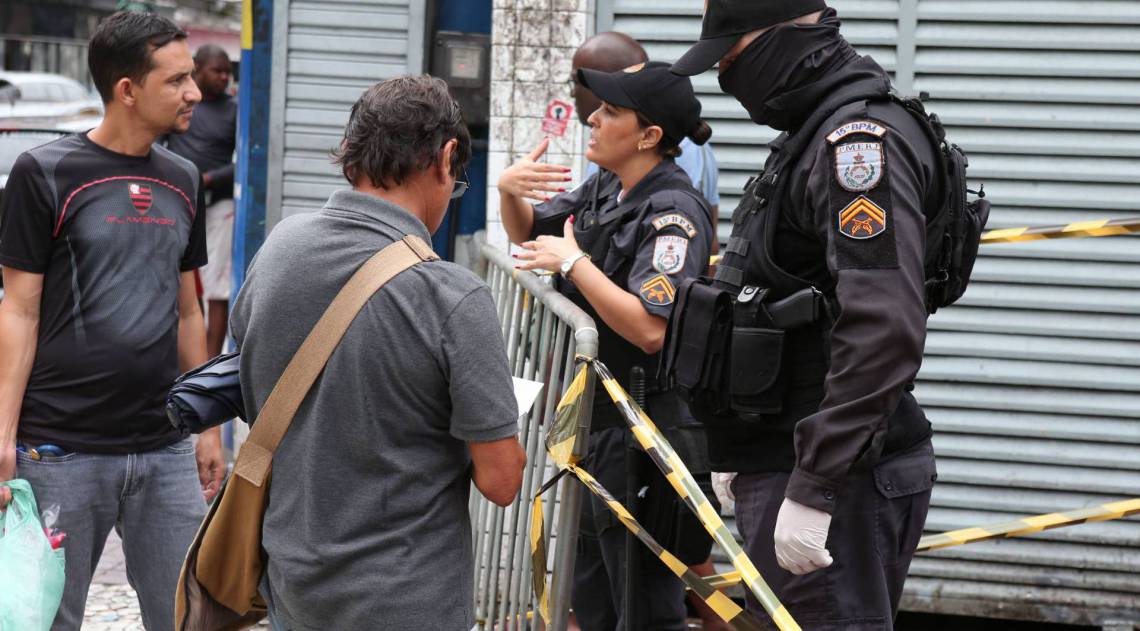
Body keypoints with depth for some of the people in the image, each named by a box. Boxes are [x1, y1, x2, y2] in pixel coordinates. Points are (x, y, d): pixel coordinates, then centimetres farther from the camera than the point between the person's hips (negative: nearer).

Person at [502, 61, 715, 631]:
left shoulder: (674, 212, -20)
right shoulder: (604, 188, 5)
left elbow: (649, 329, -31)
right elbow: (527, 232, 19)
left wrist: (572, 262, -22)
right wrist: (508, 188, -3)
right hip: (592, 418, 9)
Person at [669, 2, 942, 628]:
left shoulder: (860, 141, -16)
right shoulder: (807, 138, 17)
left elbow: (884, 332, -27)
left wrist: (811, 490, -28)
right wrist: (748, 459, 26)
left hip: (831, 481, -11)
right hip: (780, 463, 11)